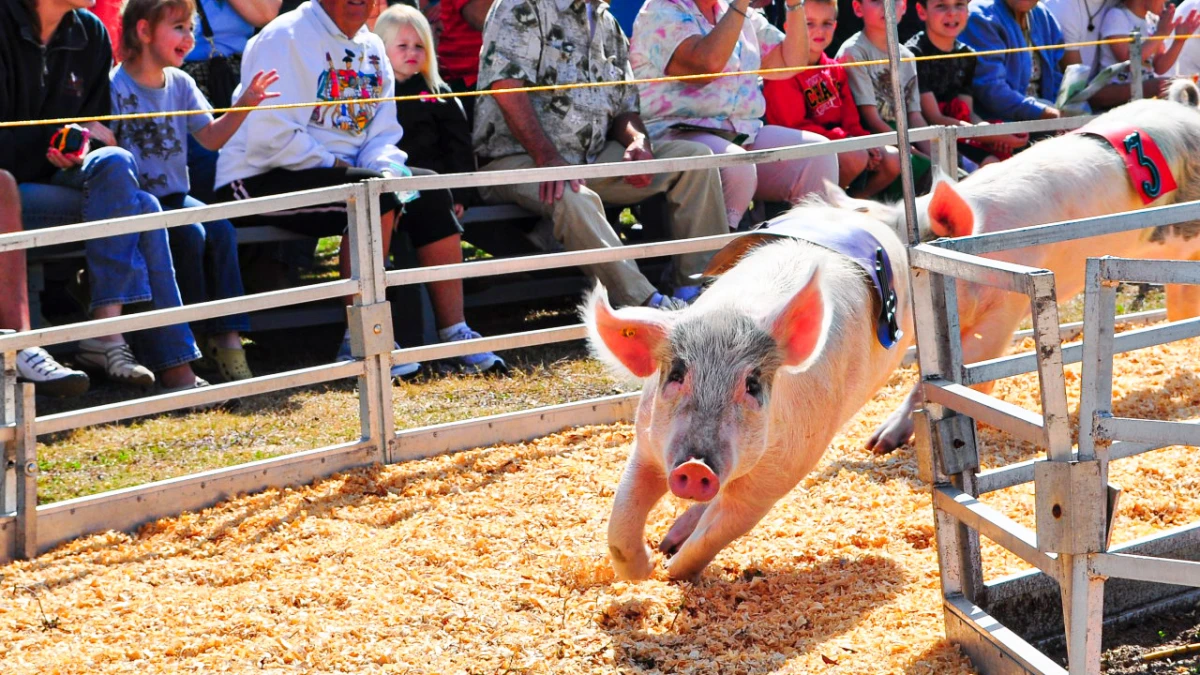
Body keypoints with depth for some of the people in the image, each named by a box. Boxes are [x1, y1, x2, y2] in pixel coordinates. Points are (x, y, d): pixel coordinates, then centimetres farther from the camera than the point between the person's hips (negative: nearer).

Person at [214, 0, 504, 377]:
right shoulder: (285, 38, -11)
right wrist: (334, 166, -20)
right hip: (259, 180, -8)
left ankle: (455, 336, -5)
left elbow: (383, 135, 12)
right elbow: (269, 135, -20)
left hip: (343, 171, 8)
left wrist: (388, 168, -10)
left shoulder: (372, 49, 14)